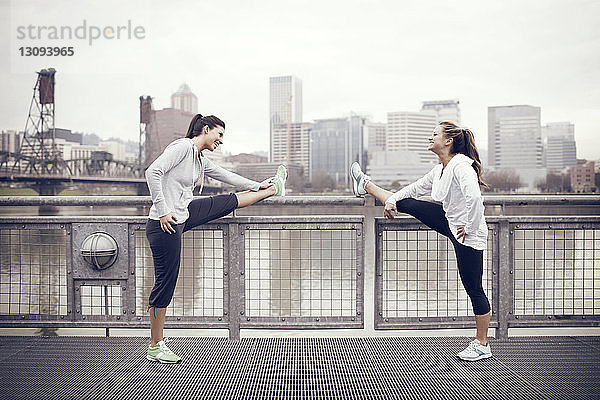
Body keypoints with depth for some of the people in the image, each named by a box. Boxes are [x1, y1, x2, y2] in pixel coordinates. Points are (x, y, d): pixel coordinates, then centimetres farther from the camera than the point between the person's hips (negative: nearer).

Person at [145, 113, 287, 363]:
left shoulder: (200, 160, 12)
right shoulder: (183, 147, -14)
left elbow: (226, 176, 26)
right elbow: (153, 172, -23)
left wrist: (257, 185, 35)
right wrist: (163, 211, -24)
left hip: (184, 216, 8)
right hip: (165, 224, -8)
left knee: (228, 202, 19)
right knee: (165, 283, -1)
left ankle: (272, 189, 42)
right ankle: (155, 347, 10)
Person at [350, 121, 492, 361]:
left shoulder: (461, 166, -23)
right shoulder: (440, 170, 6)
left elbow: (474, 198, -37)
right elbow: (417, 188, 20)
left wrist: (469, 228, -27)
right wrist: (392, 200, 13)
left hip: (468, 235, -9)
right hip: (450, 222, 9)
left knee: (473, 288, 0)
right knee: (408, 204, 11)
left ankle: (482, 345, 12)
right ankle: (366, 186, 33)